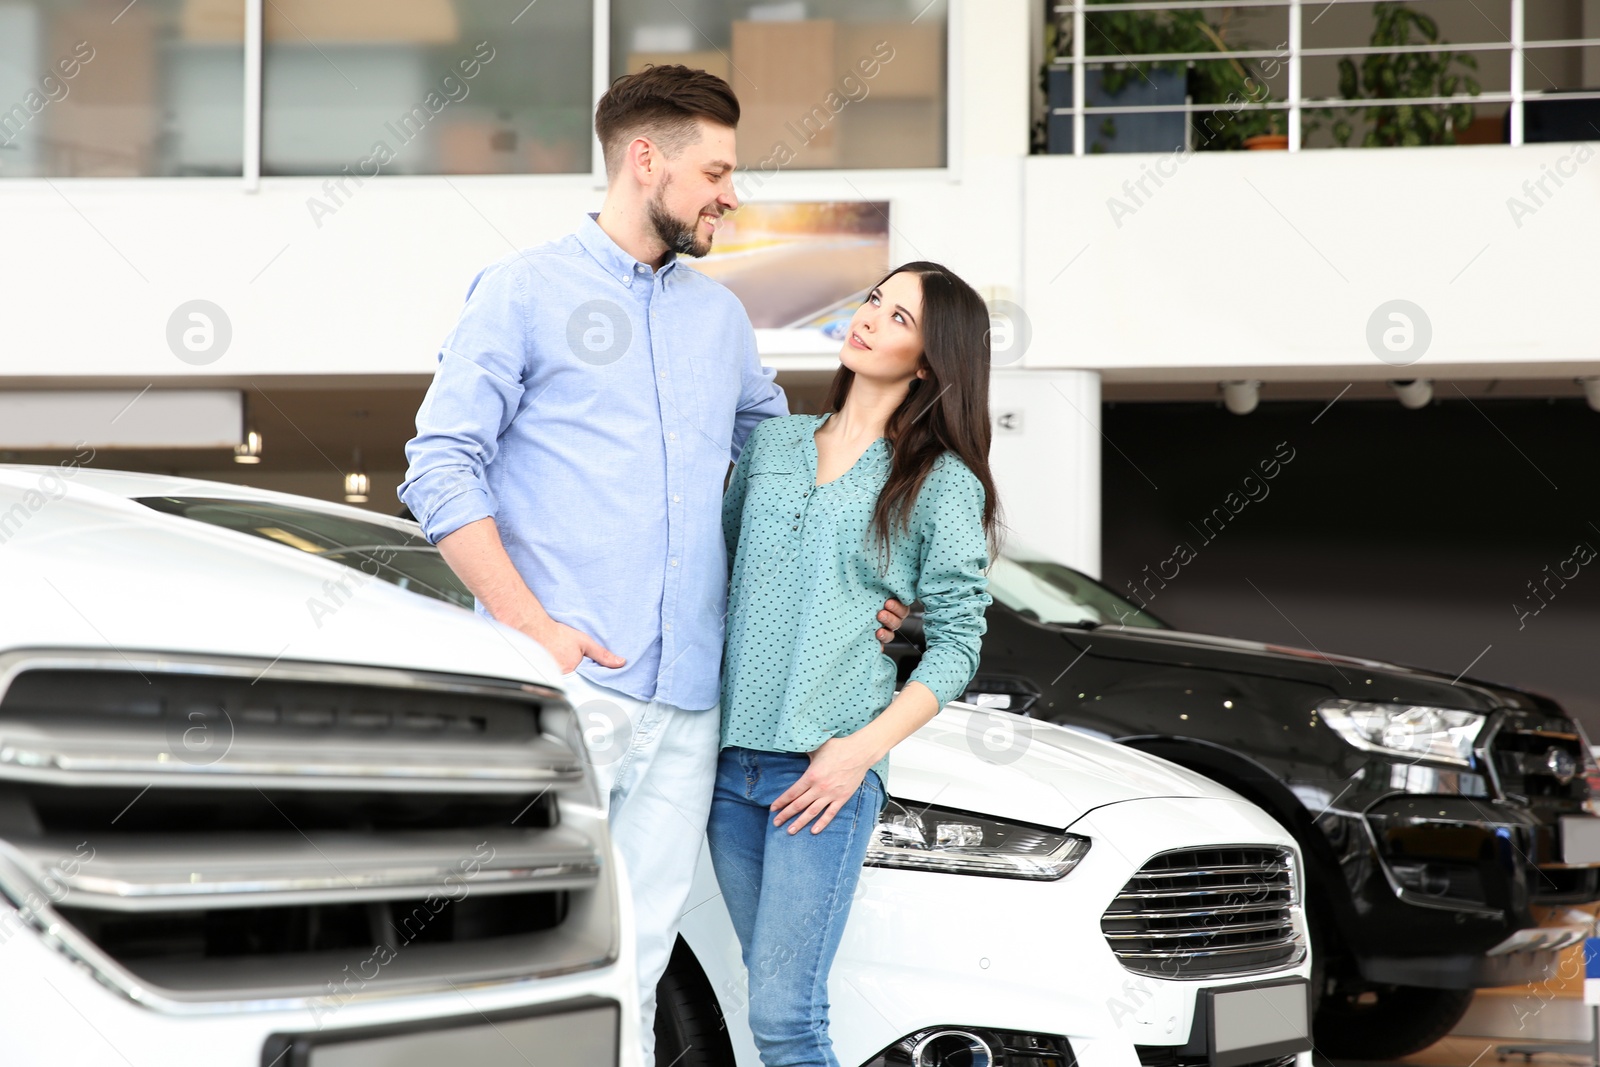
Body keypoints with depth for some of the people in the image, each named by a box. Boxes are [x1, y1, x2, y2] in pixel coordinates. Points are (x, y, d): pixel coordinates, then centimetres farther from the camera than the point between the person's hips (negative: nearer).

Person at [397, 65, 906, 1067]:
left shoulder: (720, 316, 20)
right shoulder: (525, 289, 3)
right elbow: (442, 466, -4)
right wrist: (532, 627, -14)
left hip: (686, 696, 5)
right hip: (565, 684, -5)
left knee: (637, 961, 5)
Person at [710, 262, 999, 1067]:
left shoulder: (942, 485, -1)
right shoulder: (773, 442, 12)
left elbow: (956, 646, -3)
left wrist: (865, 747, -14)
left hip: (826, 769, -5)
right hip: (731, 758, 5)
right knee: (774, 994, 9)